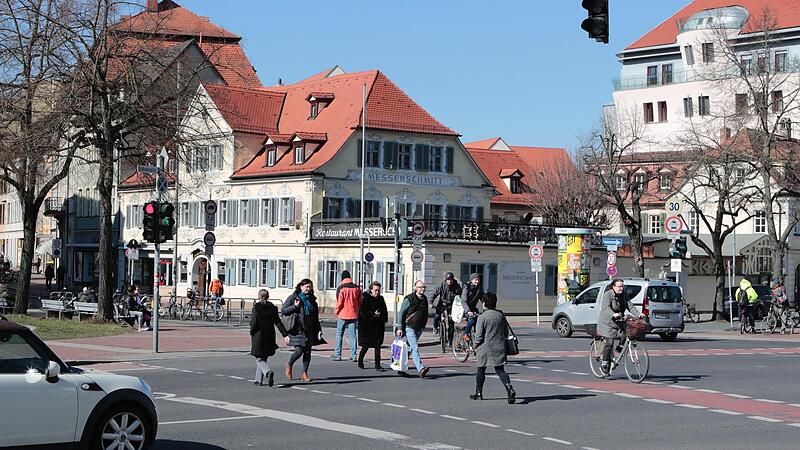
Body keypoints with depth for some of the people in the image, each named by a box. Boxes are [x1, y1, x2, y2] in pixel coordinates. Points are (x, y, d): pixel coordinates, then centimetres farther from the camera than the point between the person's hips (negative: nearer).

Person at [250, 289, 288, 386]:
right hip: (269, 337, 5)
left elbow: (254, 322, -12)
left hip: (258, 336, -5)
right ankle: (258, 379, 22)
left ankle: (268, 372, -28)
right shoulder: (272, 308, 2)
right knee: (263, 358, 18)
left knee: (259, 359, -1)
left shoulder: (256, 307, -9)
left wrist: (251, 334, 3)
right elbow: (278, 322, -1)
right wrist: (285, 335, -1)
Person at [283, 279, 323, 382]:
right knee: (299, 350, -11)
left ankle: (304, 373, 9)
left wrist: (318, 329, 12)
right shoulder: (293, 298, -1)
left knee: (308, 351, 2)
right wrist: (295, 306, -17)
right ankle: (289, 365, 18)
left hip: (309, 329, 5)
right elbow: (284, 310, -3)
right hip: (297, 328, -5)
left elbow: (316, 317, 18)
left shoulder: (312, 300, 14)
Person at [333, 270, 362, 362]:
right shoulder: (357, 288, 4)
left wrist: (336, 311, 4)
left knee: (339, 335, 7)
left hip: (343, 315, -4)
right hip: (353, 315, 4)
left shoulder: (341, 288, -9)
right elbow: (360, 301, 9)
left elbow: (339, 302, -11)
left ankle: (337, 355, 8)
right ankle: (353, 355, 1)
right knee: (352, 335, 5)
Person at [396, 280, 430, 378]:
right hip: (409, 327, -7)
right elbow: (401, 313, -7)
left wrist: (423, 326, 20)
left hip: (419, 328, 7)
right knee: (415, 348, -17)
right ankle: (421, 369, -30)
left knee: (409, 348, 12)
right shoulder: (409, 299, -8)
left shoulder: (424, 299, 11)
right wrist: (400, 328, -10)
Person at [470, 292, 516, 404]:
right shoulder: (501, 315, 4)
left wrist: (475, 347, 3)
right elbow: (507, 333, 10)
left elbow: (478, 336, -12)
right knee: (500, 370, 3)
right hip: (500, 348, 4)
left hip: (485, 348, -4)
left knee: (481, 370, 13)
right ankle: (509, 389, -18)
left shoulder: (482, 317, -13)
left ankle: (478, 393, 23)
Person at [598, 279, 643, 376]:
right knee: (609, 342, -16)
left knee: (621, 341, -6)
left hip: (619, 323, 6)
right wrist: (613, 315, -45)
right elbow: (606, 307, -26)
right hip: (607, 323, -6)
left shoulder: (624, 295, 10)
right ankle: (605, 363, -6)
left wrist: (638, 314, -13)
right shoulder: (607, 295, -12)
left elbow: (630, 306, 4)